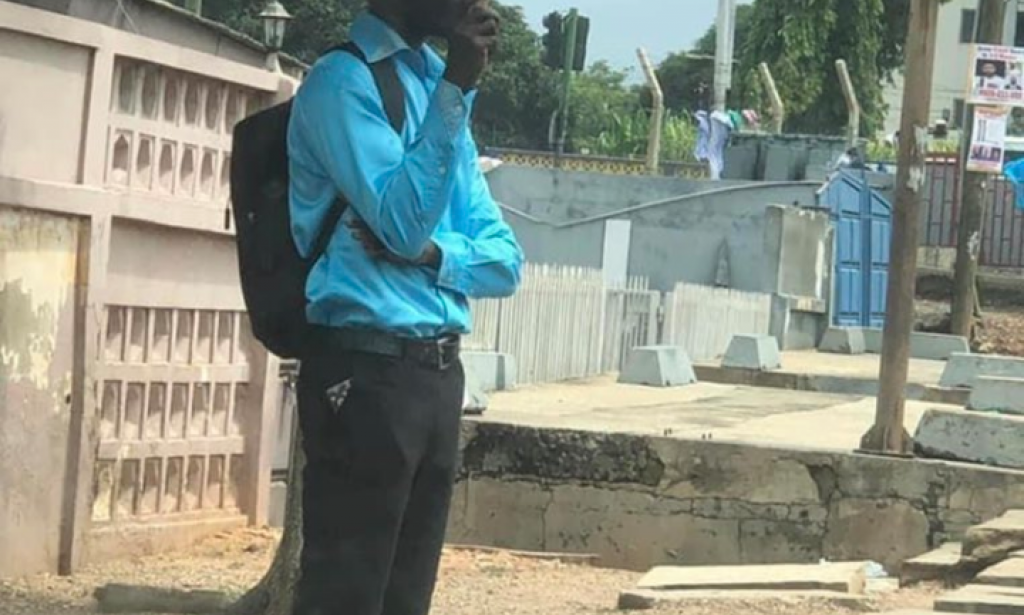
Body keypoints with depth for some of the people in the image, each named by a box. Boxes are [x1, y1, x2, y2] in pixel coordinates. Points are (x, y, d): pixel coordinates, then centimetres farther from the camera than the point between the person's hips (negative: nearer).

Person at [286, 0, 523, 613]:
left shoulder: (438, 86, 16)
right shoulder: (342, 81, -7)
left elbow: (505, 260, 13)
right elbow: (405, 222, -18)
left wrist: (431, 252, -9)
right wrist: (457, 87, -20)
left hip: (439, 372, 8)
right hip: (365, 372, -8)